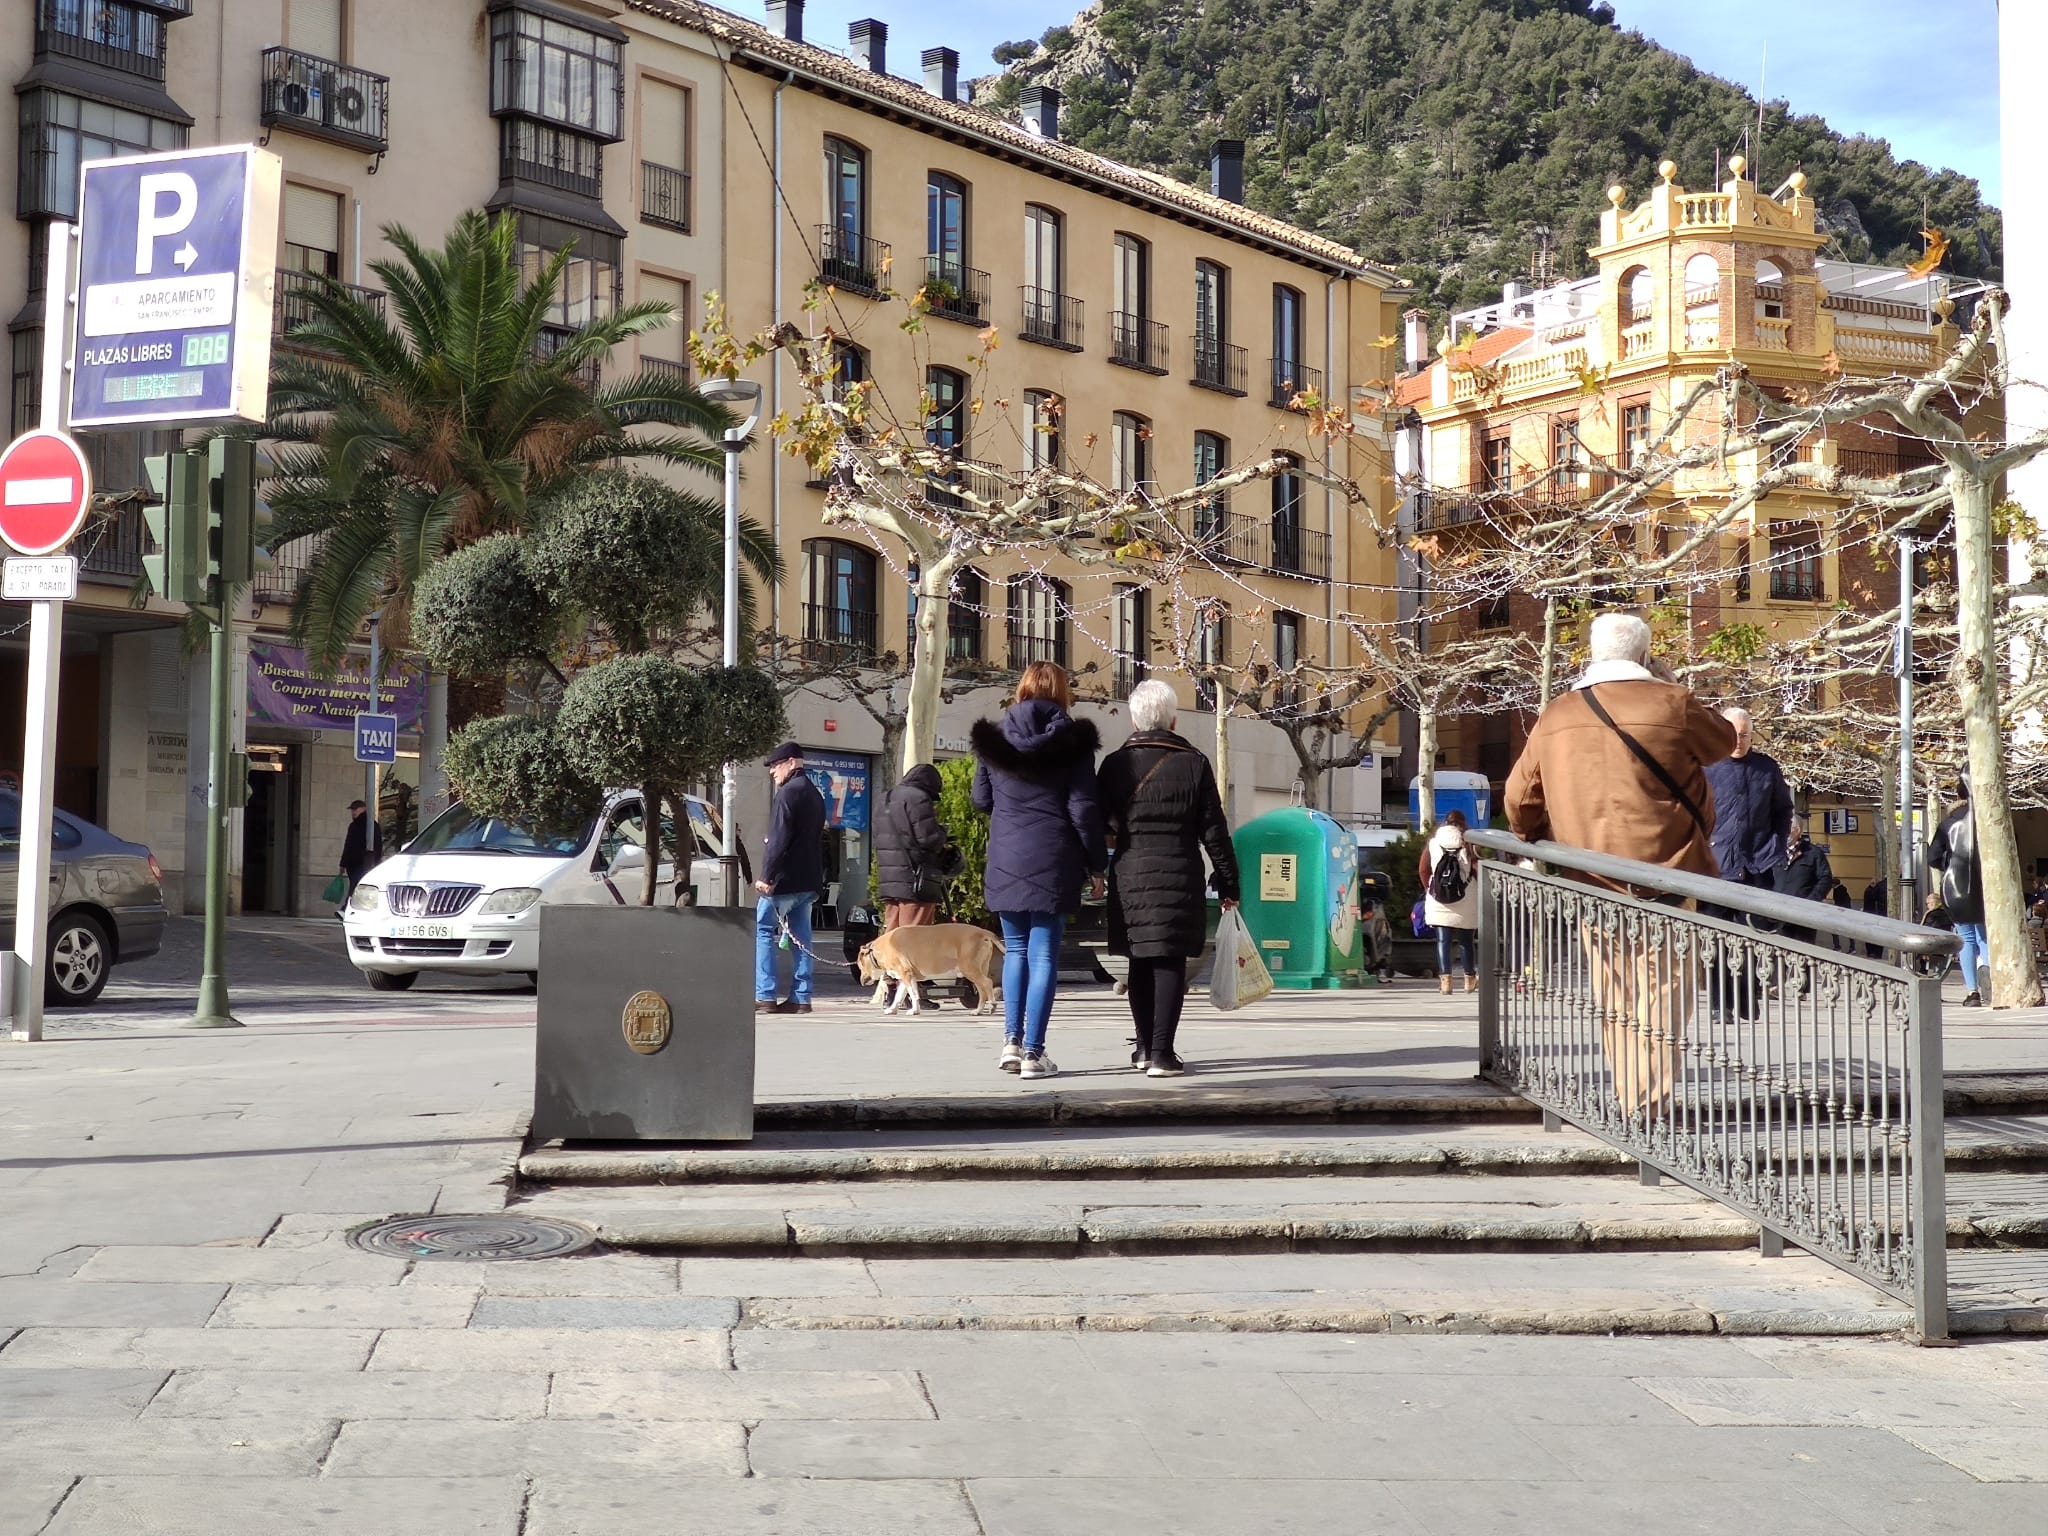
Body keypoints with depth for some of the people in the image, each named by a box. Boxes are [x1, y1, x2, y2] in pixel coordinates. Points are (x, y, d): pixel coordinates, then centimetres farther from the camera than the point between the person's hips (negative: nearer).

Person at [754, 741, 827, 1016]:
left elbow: (779, 839, -19)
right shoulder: (814, 794, 18)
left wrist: (767, 877, -19)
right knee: (800, 938, 8)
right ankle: (800, 998, 5)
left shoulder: (788, 792, -12)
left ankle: (765, 996, -6)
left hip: (785, 879, -9)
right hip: (808, 880, 9)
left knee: (762, 931, -2)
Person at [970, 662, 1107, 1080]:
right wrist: (1096, 863, 1)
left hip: (1005, 860, 3)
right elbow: (1083, 808, -7)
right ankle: (1033, 1051, -1)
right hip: (1052, 861, -3)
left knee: (1015, 949, 16)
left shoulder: (994, 736, 5)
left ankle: (1011, 1041, 9)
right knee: (1044, 955, 1)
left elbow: (981, 799, 12)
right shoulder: (1071, 740, -4)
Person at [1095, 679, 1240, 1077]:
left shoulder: (1115, 764, 1)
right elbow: (1214, 832, -2)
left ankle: (1145, 1047, 21)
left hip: (1129, 876, 2)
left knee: (1140, 963, 13)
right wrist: (1228, 884, 6)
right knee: (1170, 963, -2)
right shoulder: (1194, 764, -3)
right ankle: (1161, 1053, -9)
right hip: (1179, 876, -2)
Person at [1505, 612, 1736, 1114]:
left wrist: (1531, 840, 30)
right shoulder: (1672, 704, -7)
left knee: (1614, 998, 15)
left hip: (1590, 880, 4)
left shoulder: (1555, 716, 6)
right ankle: (1648, 1103, -3)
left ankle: (1626, 1097, 19)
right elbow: (1723, 743, 12)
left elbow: (1520, 797, 12)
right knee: (1662, 994, 1)